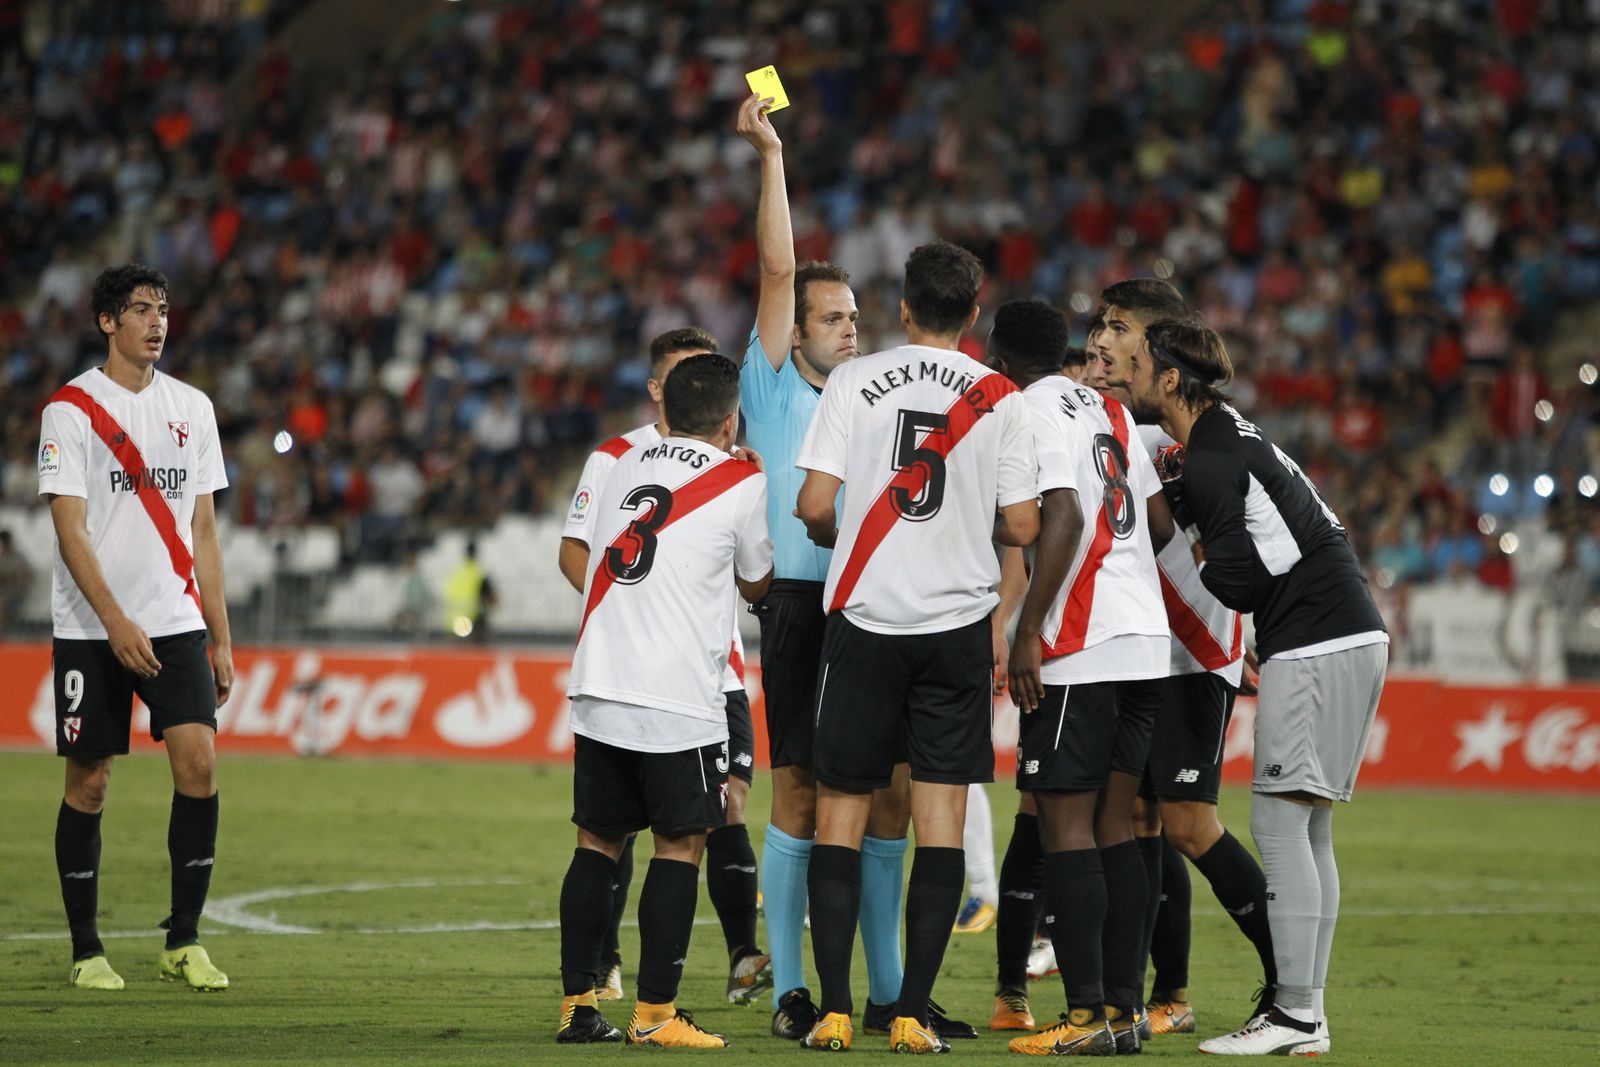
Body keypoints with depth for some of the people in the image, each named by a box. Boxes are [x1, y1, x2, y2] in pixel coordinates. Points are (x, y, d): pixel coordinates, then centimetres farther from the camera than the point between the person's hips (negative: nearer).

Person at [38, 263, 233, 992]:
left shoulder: (192, 408, 11)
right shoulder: (71, 409, -4)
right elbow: (70, 528, -11)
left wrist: (220, 638, 11)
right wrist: (116, 623, -21)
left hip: (176, 624, 3)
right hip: (91, 630, -3)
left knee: (198, 763, -11)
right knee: (88, 783, 1)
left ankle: (183, 940, -2)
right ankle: (86, 951, 12)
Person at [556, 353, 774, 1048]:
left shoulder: (622, 467, 13)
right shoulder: (741, 482, -1)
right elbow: (757, 584, 14)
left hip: (597, 692, 5)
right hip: (679, 697, -5)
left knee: (597, 841, 12)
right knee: (680, 846, 1)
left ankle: (577, 1004, 12)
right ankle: (654, 1014, -2)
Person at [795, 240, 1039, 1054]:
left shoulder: (854, 381, -2)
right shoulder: (1000, 397, 0)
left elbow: (814, 505, -7)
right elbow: (1023, 527, 0)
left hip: (864, 618, 0)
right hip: (958, 620, 0)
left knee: (842, 808, 7)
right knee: (941, 814, 3)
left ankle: (833, 1010, 1)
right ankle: (912, 1016, -1)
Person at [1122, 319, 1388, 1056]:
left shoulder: (1210, 462, -13)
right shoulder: (1227, 433, 17)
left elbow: (1237, 584, -15)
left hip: (1314, 647, -10)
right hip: (1352, 636, 10)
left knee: (1280, 822, -9)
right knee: (1307, 828, 10)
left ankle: (1295, 1016, -11)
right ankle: (1305, 1011, 11)